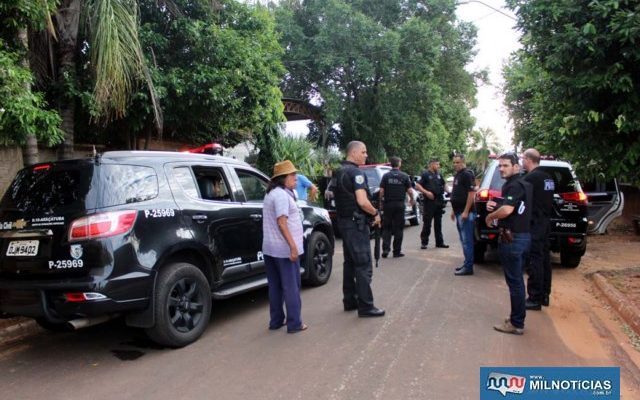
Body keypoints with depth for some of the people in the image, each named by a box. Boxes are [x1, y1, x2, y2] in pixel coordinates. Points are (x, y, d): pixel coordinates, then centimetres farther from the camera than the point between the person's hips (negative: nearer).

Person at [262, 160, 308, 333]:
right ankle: (294, 324, 6)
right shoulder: (281, 195, -15)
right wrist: (293, 246, -25)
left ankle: (276, 321, 22)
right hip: (285, 249, -9)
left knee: (275, 286, 14)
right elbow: (282, 223, -23)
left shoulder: (271, 193, 16)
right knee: (291, 287, -1)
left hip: (270, 248, 9)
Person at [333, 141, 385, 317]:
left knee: (350, 262, 16)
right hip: (356, 223, -10)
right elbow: (362, 202, -24)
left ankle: (349, 300, 22)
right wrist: (376, 213, -9)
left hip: (343, 221, 10)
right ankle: (365, 306, -2)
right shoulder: (356, 172, -16)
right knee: (363, 265, -5)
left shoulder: (339, 172, 13)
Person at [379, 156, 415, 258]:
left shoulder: (386, 176, -2)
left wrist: (381, 201, 6)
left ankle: (385, 248, -2)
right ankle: (397, 251, 9)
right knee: (398, 228, 7)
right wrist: (412, 200, 14)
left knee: (386, 227, 9)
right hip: (400, 204, 0)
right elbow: (409, 190, -3)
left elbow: (381, 191, -6)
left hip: (388, 204, 0)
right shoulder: (404, 176, -2)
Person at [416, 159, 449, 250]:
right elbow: (417, 186, -10)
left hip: (439, 201, 7)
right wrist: (426, 192, -21)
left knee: (438, 223, 11)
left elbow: (443, 184, 29)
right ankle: (424, 242, 2)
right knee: (427, 223, -4)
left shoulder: (439, 175, 15)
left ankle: (439, 242, 17)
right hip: (429, 202, -6)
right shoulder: (425, 174, -4)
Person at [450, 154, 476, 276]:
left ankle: (468, 267, -3)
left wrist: (466, 212, -22)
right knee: (464, 240, 14)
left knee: (467, 240, -7)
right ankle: (467, 263, 21)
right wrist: (454, 210, 21)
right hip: (459, 212, 10)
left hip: (465, 213, -10)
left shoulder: (467, 174, -12)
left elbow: (471, 193, -18)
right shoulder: (457, 175, 17)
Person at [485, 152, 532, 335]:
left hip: (512, 238, -10)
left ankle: (516, 324, 5)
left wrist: (490, 216, -13)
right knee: (516, 280, 17)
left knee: (514, 281, -3)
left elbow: (507, 210, -32)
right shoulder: (521, 184, 15)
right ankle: (517, 318, 27)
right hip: (521, 235, 10)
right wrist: (495, 205, 4)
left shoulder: (514, 185, -17)